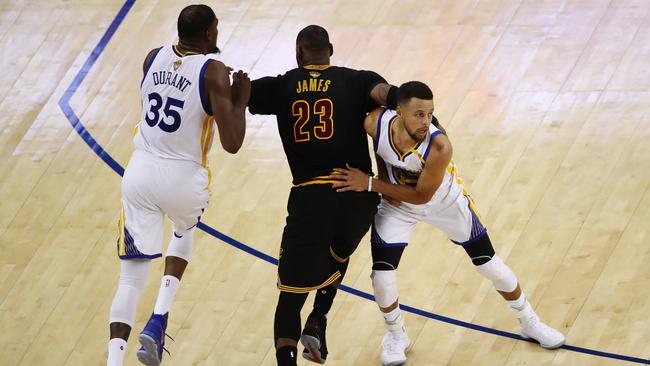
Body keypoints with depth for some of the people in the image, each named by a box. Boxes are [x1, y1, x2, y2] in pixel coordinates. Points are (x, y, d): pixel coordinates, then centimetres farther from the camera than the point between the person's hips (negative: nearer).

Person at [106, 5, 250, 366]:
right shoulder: (214, 72, -14)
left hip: (140, 172, 3)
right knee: (186, 230, 33)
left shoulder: (153, 58, 3)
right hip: (183, 178, -3)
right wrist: (240, 101, -2)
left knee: (132, 278, 5)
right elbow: (232, 144, -17)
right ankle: (158, 323, 16)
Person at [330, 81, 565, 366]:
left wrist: (370, 184, -31)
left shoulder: (439, 147, -40)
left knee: (489, 265, 7)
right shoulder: (376, 123, -30)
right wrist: (384, 182, -12)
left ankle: (529, 323, 31)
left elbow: (422, 195, -29)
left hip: (445, 201, -2)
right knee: (382, 275, -8)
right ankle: (396, 335, 22)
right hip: (396, 204, 2)